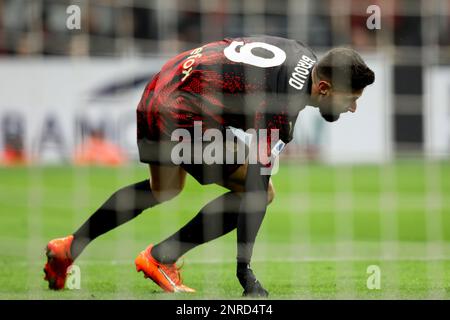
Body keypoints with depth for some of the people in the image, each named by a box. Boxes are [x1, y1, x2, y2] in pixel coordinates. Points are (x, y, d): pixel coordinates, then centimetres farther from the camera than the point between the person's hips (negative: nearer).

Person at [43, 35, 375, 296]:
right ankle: (160, 259, 0)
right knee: (263, 192, -10)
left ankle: (68, 248, 40)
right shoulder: (282, 102, -26)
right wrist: (244, 270, -27)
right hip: (180, 116, -10)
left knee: (164, 190, 32)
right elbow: (255, 187, -28)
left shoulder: (305, 56, 0)